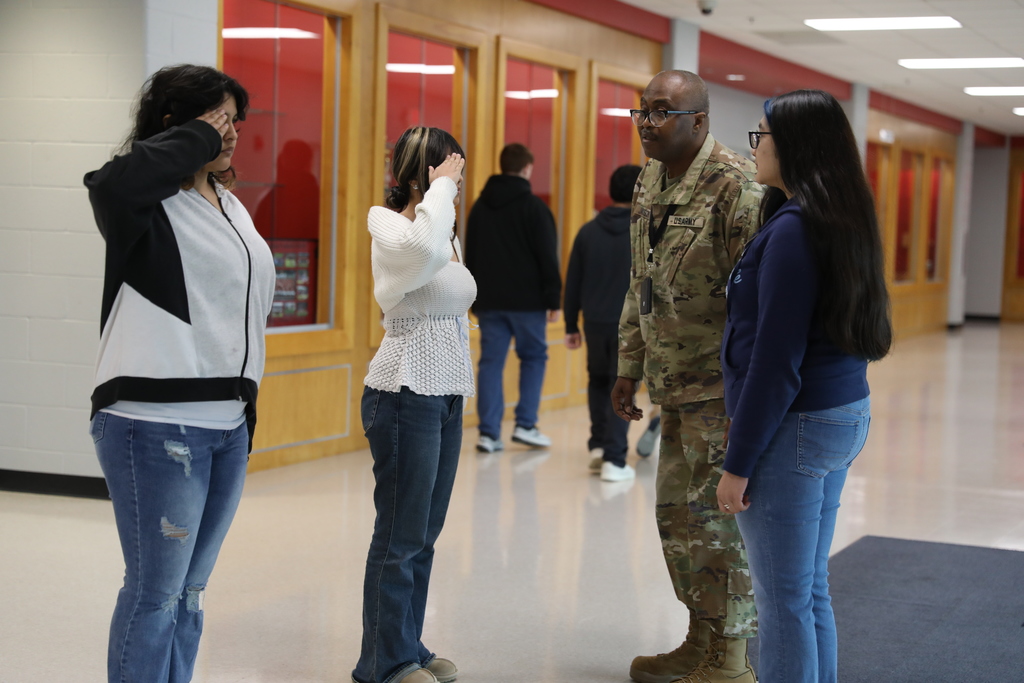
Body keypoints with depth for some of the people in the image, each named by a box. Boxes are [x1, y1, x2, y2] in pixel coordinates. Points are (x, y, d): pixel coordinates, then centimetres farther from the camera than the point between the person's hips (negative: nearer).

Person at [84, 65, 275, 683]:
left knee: (190, 592, 14)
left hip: (227, 424, 8)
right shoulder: (150, 203, -9)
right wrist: (198, 138, -21)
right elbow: (115, 183, -35)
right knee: (155, 592, -4)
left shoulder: (230, 206, 17)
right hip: (156, 423, -8)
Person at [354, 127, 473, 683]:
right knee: (400, 536, -2)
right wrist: (440, 187, -23)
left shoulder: (448, 234, 14)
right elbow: (423, 248, -36)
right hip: (405, 393, -8)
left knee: (425, 534, 12)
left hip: (446, 396, 8)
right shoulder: (389, 227, -11)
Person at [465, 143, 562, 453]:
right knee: (533, 357, 10)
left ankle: (489, 432, 0)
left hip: (489, 301, 4)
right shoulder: (533, 206, -7)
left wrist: (475, 298, 19)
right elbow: (548, 257, -10)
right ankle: (525, 424, 4)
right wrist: (554, 299, -6)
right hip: (526, 300, -4)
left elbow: (470, 256, 15)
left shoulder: (480, 206, 11)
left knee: (491, 362, 5)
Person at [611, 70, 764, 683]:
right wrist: (629, 367, 18)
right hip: (676, 385, 9)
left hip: (721, 386, -9)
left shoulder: (735, 184, -17)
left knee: (717, 518, -2)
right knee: (677, 513, 15)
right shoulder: (650, 182, 11)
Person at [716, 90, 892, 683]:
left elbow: (774, 362, -20)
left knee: (785, 600, -1)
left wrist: (739, 464, -15)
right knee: (811, 590, 18)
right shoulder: (846, 221, 10)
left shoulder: (793, 231, -19)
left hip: (795, 429, -9)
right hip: (844, 416, 10)